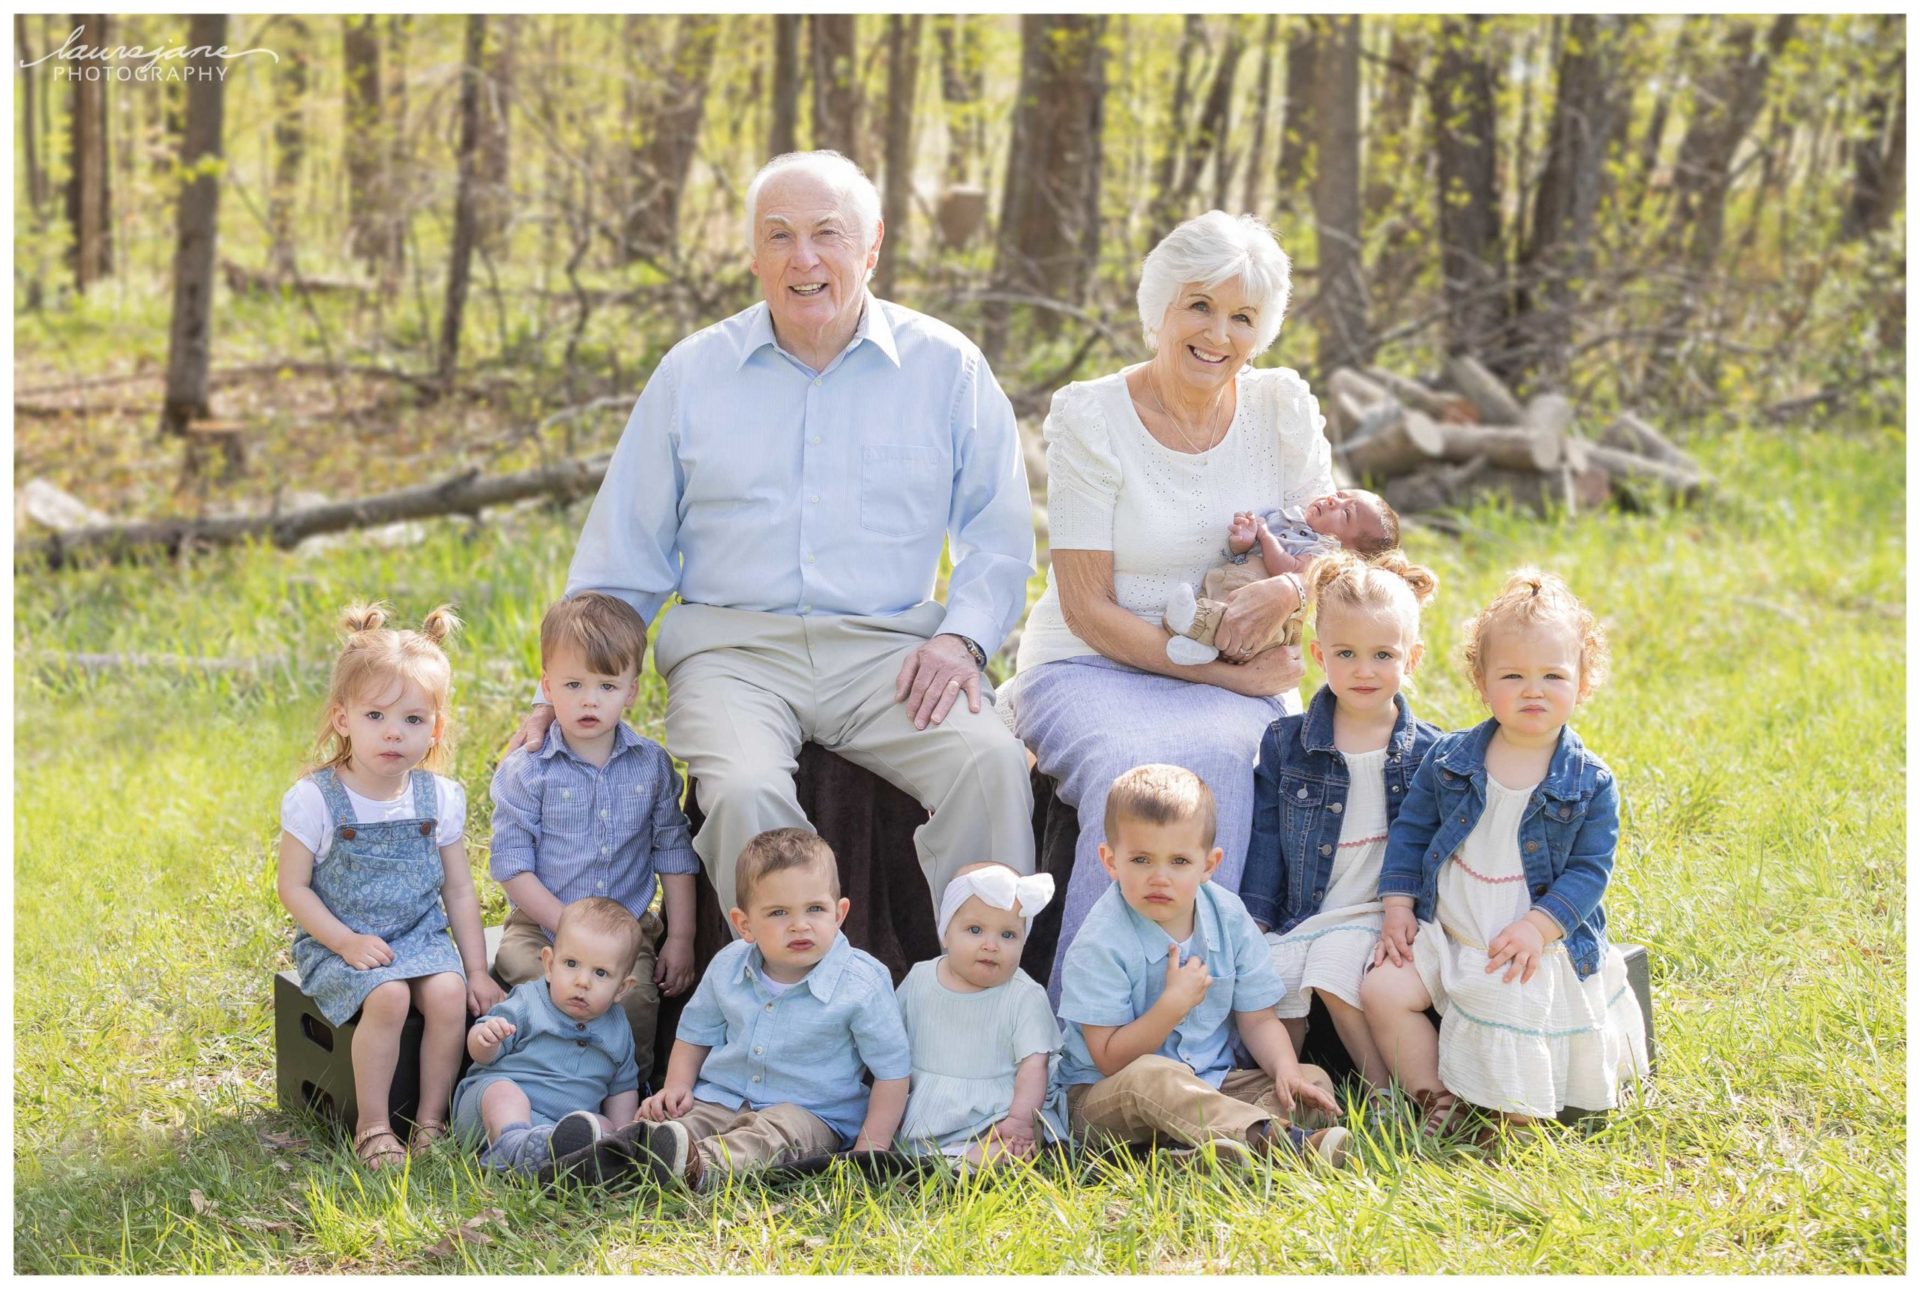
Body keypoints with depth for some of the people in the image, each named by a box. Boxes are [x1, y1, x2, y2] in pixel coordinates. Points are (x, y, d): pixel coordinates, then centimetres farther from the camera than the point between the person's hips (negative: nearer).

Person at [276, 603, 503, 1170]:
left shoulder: (440, 799, 2)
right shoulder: (315, 800, -9)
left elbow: (459, 893, 9)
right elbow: (293, 888, -6)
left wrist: (477, 970, 4)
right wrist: (345, 941, -18)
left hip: (420, 936, 3)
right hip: (338, 943, -3)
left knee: (448, 992, -26)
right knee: (387, 996, -31)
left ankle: (432, 1118, -12)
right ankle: (372, 1127, -17)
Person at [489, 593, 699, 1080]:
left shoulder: (651, 765, 5)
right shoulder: (525, 770, -4)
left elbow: (674, 855, 10)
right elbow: (512, 865, -6)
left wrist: (680, 940, 3)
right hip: (541, 928, -1)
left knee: (636, 999, -26)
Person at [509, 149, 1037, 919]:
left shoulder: (946, 367, 9)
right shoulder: (692, 373, 11)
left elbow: (999, 532, 12)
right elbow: (624, 551, 14)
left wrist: (962, 637, -6)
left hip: (887, 649, 0)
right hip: (733, 648, 0)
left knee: (991, 763, -29)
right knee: (744, 791, -32)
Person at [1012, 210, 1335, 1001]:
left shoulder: (1282, 410, 4)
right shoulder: (1089, 418, -6)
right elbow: (1087, 609, -9)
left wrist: (1287, 592, -18)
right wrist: (1227, 669, -17)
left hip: (1235, 684, 2)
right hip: (1091, 670, -2)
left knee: (1219, 756, -33)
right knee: (1132, 767, -35)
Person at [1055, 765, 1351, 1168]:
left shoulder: (1230, 917, -1)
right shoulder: (1103, 943, -17)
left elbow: (1257, 1019, 4)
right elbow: (1110, 1060, -18)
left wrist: (1286, 1070, -16)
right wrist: (1174, 1004, -27)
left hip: (1209, 1082, 6)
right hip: (1106, 1098, -6)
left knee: (1312, 1079, -11)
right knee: (1150, 1076, -39)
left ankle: (1211, 1143, -37)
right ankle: (1280, 1140, -54)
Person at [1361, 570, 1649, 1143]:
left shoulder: (1590, 783, -5)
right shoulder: (1449, 759, 2)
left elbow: (1590, 869, -7)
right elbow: (1411, 831, 9)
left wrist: (1539, 927, -19)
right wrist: (1398, 906, -1)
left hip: (1542, 950, -3)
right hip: (1445, 939, 3)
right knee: (1382, 990, -15)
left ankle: (1522, 1117, 2)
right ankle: (1434, 1098, -2)